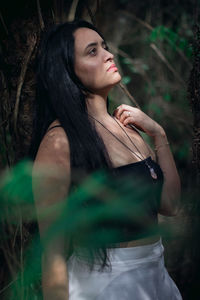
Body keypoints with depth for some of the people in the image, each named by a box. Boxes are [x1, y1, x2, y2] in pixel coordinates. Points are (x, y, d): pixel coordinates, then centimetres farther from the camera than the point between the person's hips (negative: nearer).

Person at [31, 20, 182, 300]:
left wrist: (158, 134, -2)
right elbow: (53, 252, -18)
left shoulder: (125, 125, 3)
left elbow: (169, 204, 4)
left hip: (155, 273, 7)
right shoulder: (60, 140, -18)